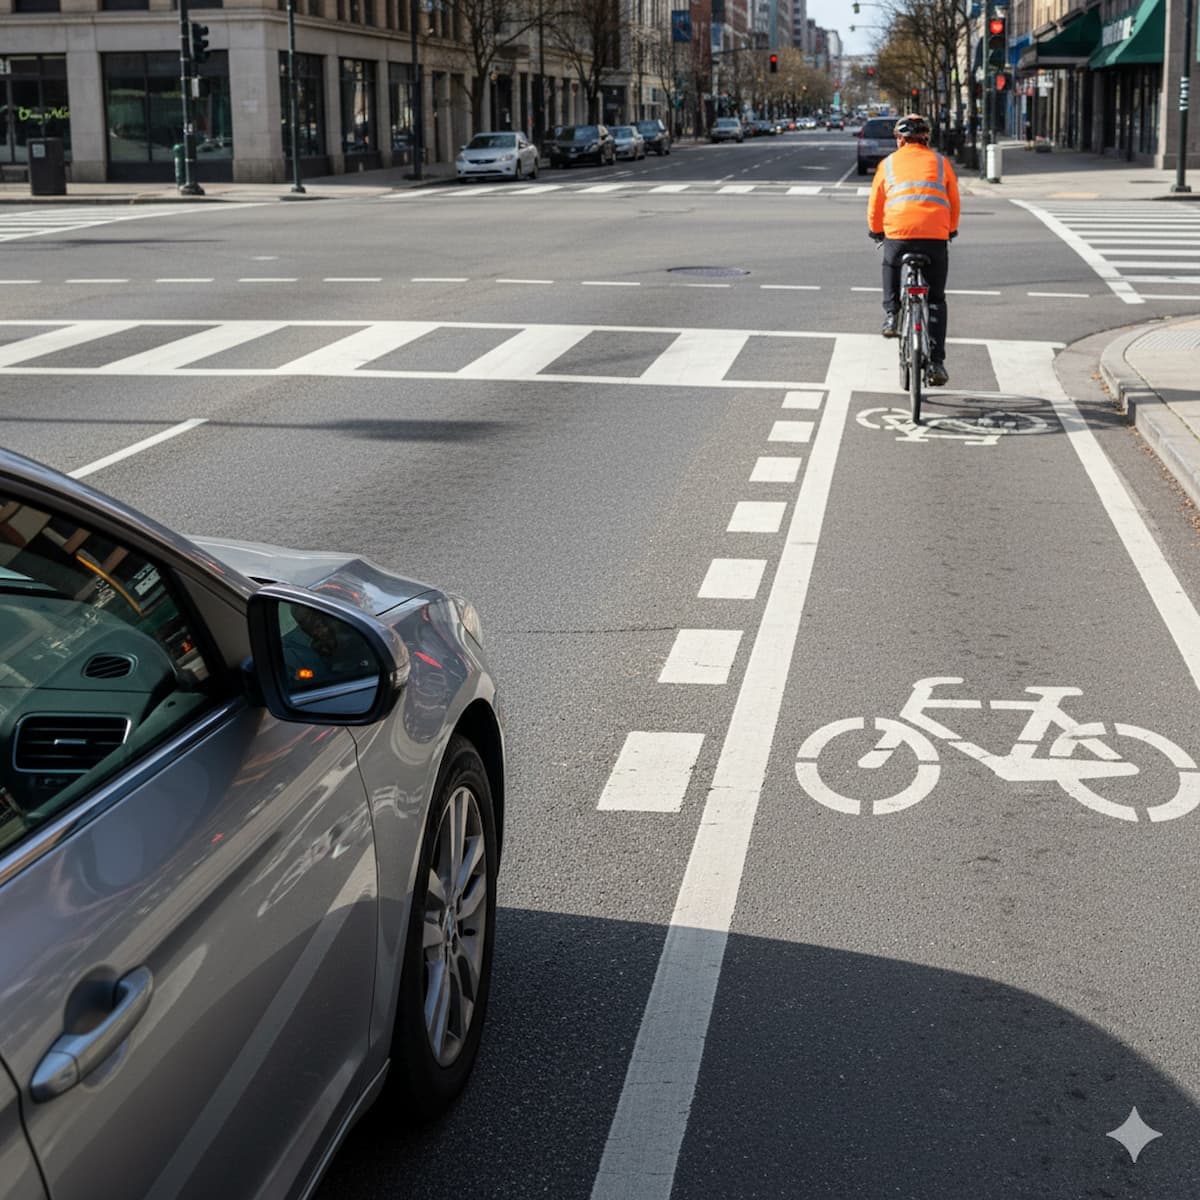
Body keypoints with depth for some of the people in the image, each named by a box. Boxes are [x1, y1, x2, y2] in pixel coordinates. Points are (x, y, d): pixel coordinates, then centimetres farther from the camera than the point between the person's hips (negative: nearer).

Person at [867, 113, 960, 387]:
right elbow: (954, 203, 20)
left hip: (898, 233, 0)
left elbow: (875, 206, 17)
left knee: (891, 266, 35)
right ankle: (936, 363, 5)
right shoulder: (940, 162, 16)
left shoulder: (888, 164, 14)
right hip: (936, 236, 0)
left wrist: (875, 231, 36)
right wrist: (951, 230, 38)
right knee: (935, 300, 12)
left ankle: (891, 315, 16)